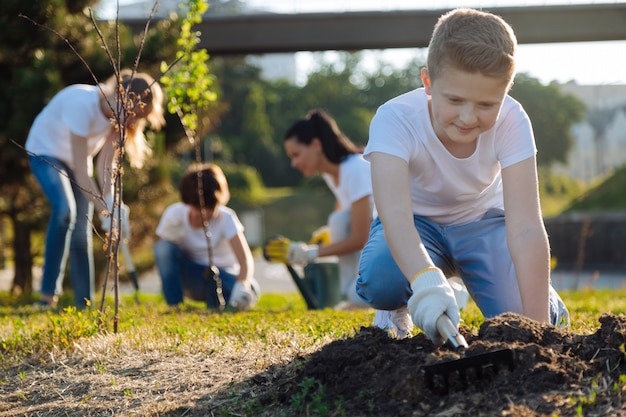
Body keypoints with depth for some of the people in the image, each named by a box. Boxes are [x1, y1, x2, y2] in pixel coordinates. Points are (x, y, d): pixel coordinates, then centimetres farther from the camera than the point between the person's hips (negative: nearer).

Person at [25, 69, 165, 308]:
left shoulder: (120, 115, -16)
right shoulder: (83, 104, -37)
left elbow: (105, 164, -14)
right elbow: (81, 171, -35)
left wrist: (110, 201, -28)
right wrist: (105, 210, -35)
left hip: (75, 159, 7)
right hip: (46, 152, -7)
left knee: (82, 229, -1)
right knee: (65, 209, -29)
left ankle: (84, 304, 3)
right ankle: (48, 294, -24)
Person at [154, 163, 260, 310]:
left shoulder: (226, 218, -18)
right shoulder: (174, 214, -13)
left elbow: (246, 260, -28)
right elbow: (163, 252, -5)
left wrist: (242, 284, -50)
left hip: (221, 276, 0)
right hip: (189, 277, 1)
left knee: (251, 291, -34)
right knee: (163, 247, -28)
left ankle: (214, 303, 1)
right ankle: (174, 307, -17)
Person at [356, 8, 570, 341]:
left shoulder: (511, 122, -27)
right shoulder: (395, 119, -32)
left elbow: (526, 230, -33)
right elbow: (394, 214, -47)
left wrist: (538, 326, -41)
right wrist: (426, 280, -67)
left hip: (482, 218, 1)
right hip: (417, 222, -1)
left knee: (551, 319, -23)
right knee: (380, 279, -35)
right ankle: (397, 313, 2)